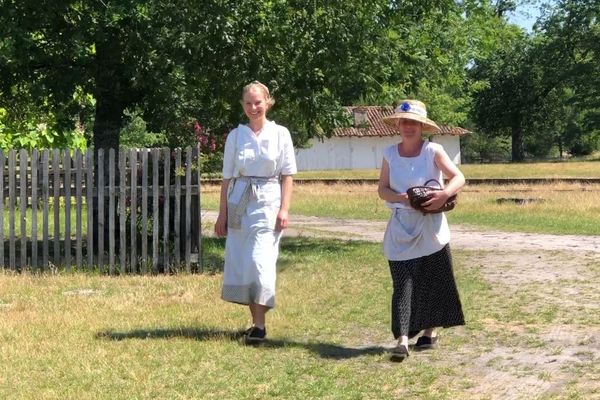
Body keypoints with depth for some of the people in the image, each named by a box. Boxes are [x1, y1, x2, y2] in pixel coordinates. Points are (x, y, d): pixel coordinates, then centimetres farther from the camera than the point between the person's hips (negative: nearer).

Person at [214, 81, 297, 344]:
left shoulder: (280, 134, 3)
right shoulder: (235, 136, 8)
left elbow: (287, 175, 3)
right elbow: (227, 177, 10)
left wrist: (284, 209, -7)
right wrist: (222, 213, 8)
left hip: (267, 203, -3)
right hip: (239, 203, 3)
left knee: (260, 261, -13)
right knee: (241, 262, 2)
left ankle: (260, 325, -12)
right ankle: (255, 322, 13)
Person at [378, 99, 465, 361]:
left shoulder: (433, 151, -4)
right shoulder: (390, 154, 5)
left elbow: (459, 178, -9)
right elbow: (382, 190, 3)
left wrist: (444, 194, -28)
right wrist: (401, 198, -17)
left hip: (430, 229, -1)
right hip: (401, 230, 2)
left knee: (432, 282, 7)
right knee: (403, 283, -5)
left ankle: (430, 330, 25)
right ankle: (402, 340, -11)